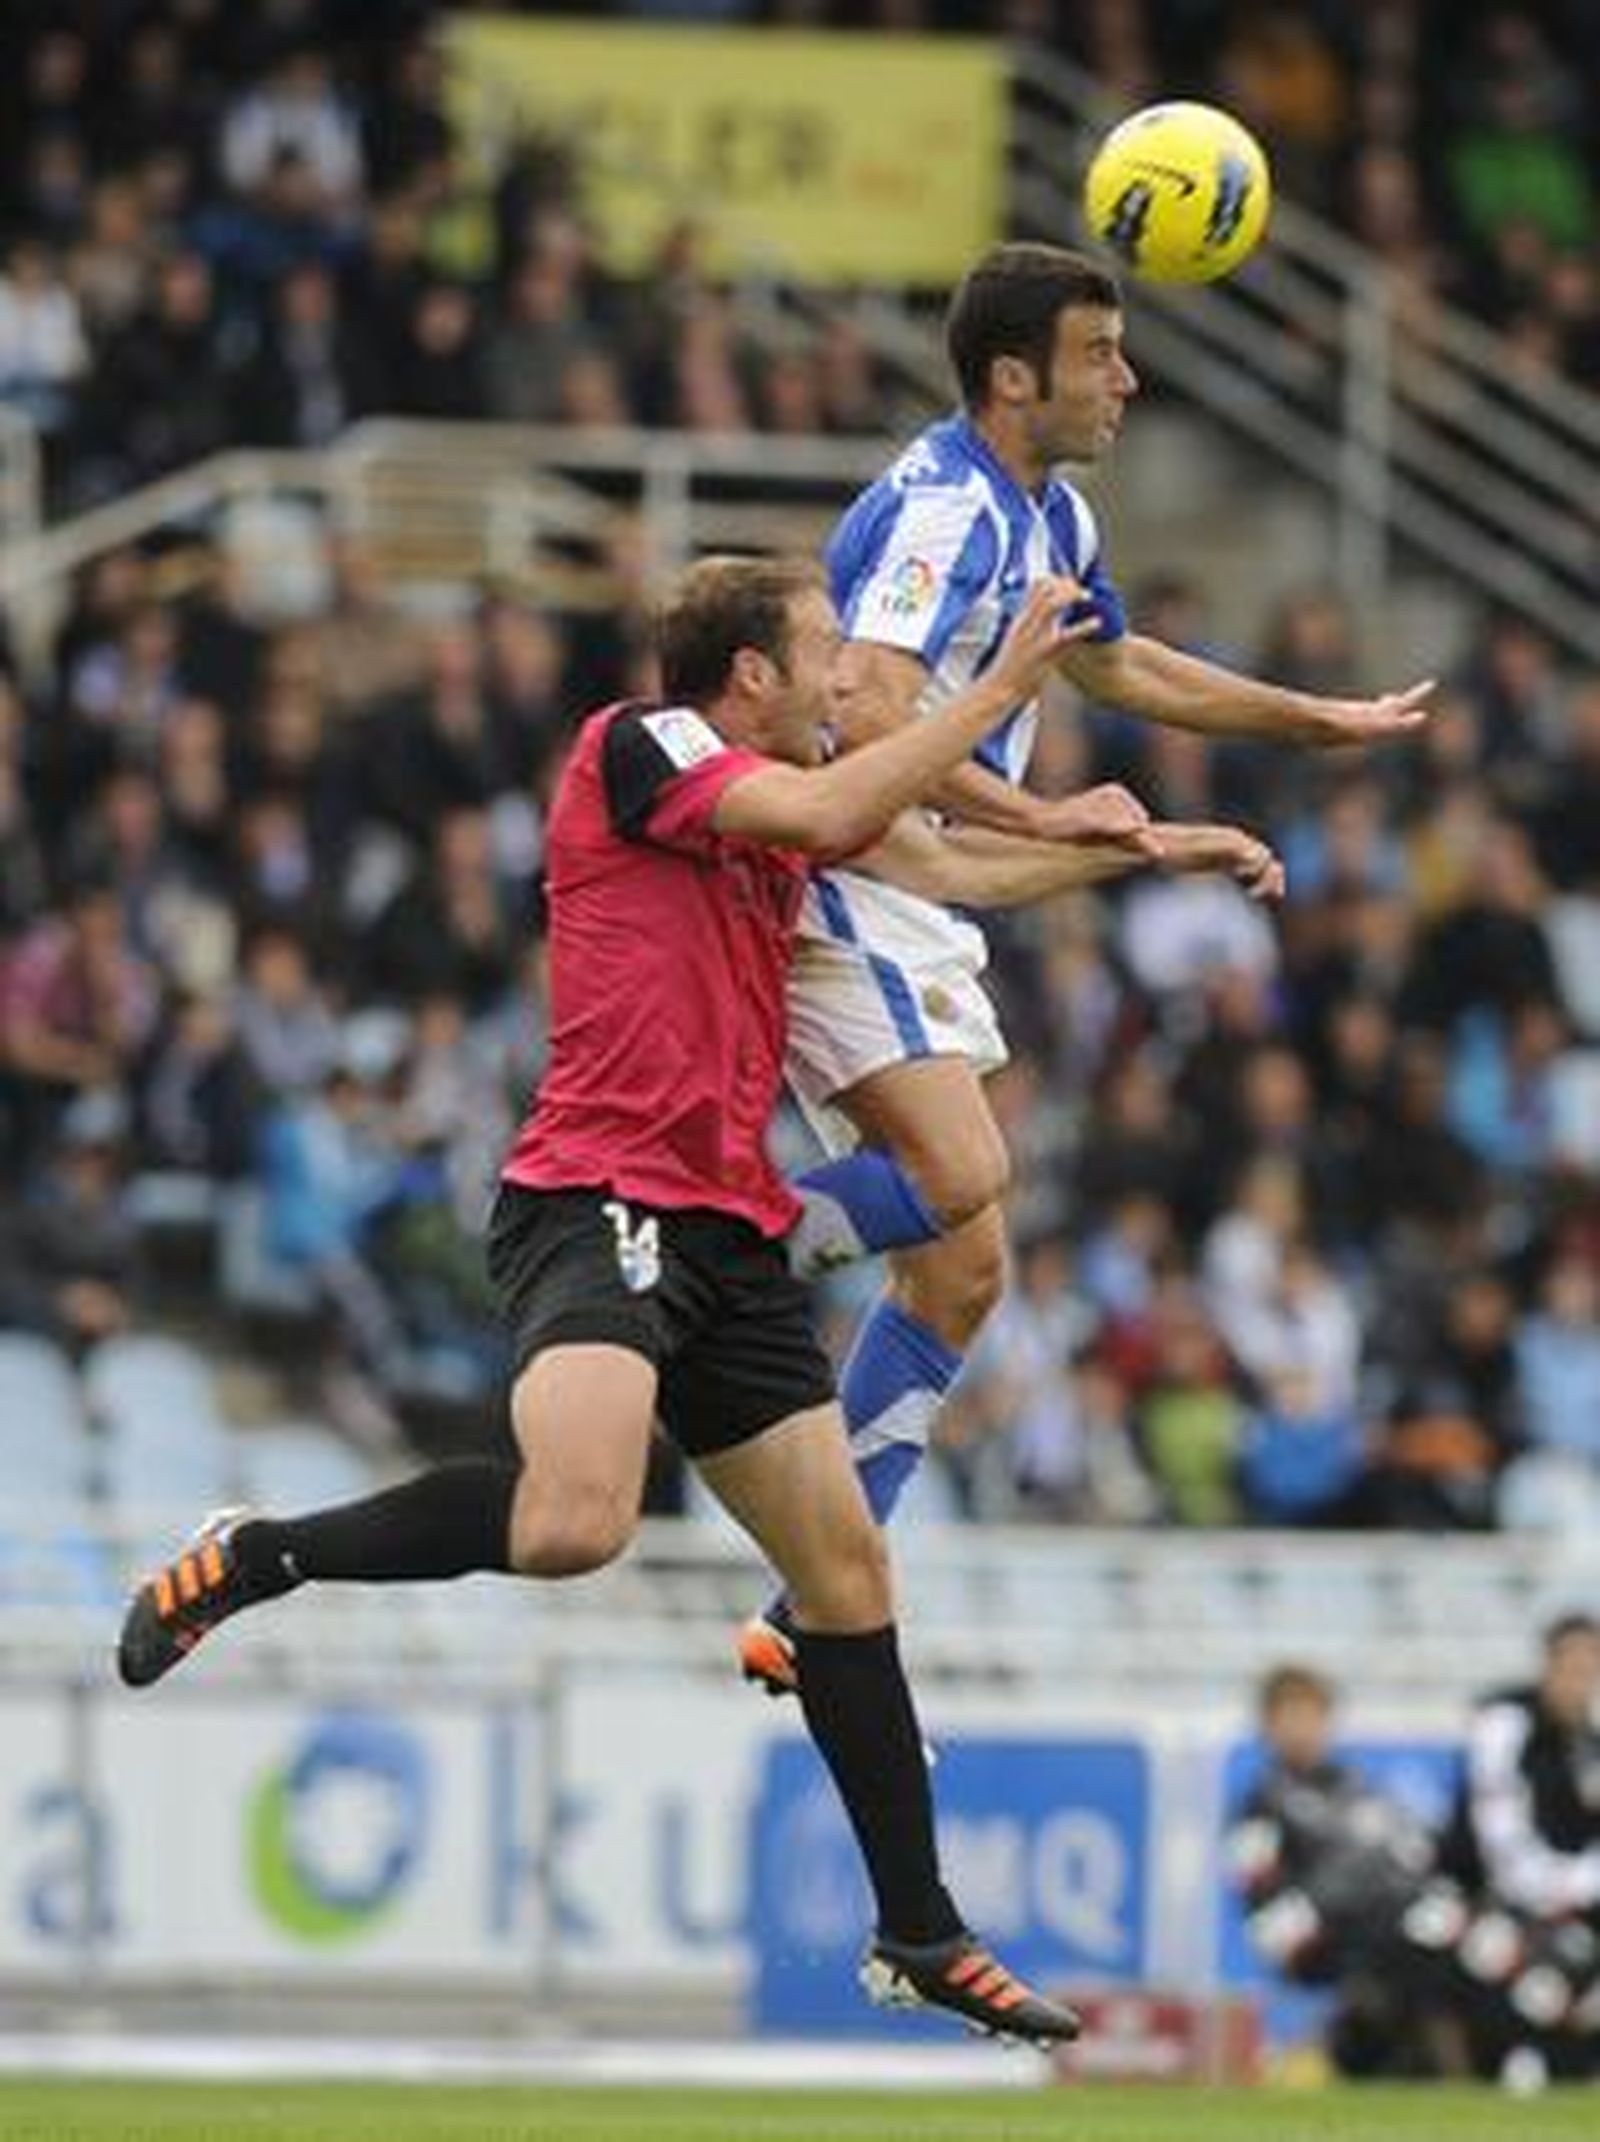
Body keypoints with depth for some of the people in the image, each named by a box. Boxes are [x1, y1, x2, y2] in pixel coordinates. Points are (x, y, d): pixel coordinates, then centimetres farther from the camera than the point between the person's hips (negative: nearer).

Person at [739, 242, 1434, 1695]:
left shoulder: (1048, 514, 14)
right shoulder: (944, 508, -18)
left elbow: (1115, 663, 34)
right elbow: (872, 720, -31)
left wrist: (1326, 721, 38)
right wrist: (1045, 820, -41)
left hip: (913, 907, 10)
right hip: (834, 883, -10)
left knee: (964, 1269, 6)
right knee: (959, 1177, -29)